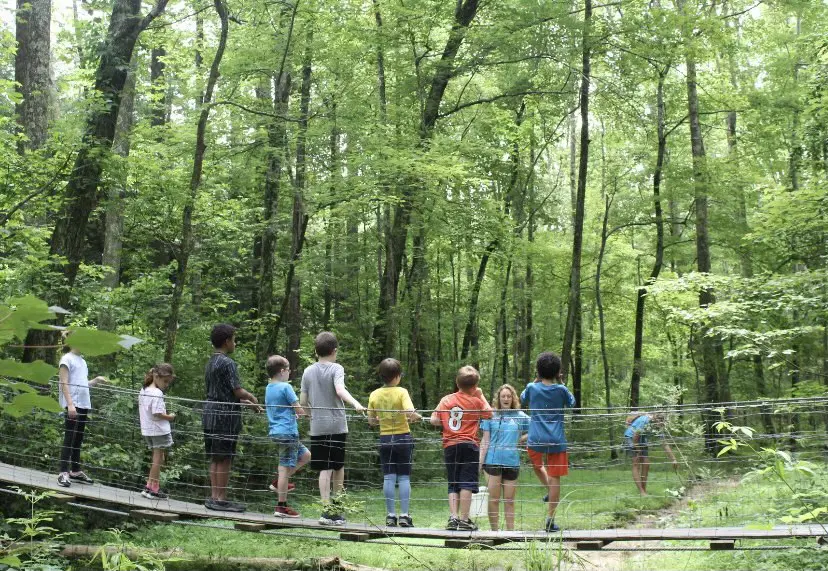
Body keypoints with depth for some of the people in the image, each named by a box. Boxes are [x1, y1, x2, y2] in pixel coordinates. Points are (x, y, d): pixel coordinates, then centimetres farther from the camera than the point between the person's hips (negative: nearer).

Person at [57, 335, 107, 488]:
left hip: (83, 405, 8)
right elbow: (64, 384, -13)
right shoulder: (67, 359, -6)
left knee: (78, 440, 12)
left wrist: (96, 381, 5)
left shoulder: (82, 360, 18)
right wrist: (70, 404, -20)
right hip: (72, 405, -8)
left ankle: (75, 472, 19)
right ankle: (63, 473, -7)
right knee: (69, 439, -8)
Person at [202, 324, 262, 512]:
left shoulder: (211, 363, 17)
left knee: (215, 458, 12)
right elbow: (238, 392, -16)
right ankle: (221, 499, -1)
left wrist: (247, 403, 20)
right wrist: (252, 400, 3)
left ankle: (214, 497, 16)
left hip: (210, 415, 9)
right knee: (224, 459, -4)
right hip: (225, 416, -9)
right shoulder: (227, 363, -14)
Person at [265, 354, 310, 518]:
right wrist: (309, 413, 8)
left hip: (275, 431, 9)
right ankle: (281, 507, 0)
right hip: (287, 432, -9)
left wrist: (294, 412, 18)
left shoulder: (268, 388, 13)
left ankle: (279, 483, 16)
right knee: (285, 468, -4)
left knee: (306, 455, 20)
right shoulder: (285, 387, -12)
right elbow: (299, 409, -13)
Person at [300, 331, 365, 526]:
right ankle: (335, 509, 19)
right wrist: (355, 403, -36)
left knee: (324, 469, 0)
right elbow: (340, 390, -22)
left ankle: (327, 510, -9)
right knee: (338, 467, 11)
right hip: (337, 425, -3)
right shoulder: (336, 369, -3)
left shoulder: (308, 371, 9)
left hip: (317, 427, 3)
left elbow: (302, 401, 10)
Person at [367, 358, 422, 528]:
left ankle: (391, 515, 6)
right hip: (403, 437, -3)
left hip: (385, 439, 3)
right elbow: (410, 413, -24)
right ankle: (404, 515, 3)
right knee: (404, 477, 3)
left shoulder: (374, 395, 1)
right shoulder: (401, 392, -11)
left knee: (388, 478, 6)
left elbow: (371, 421, 5)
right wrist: (418, 417, -3)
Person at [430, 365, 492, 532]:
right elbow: (489, 414, 12)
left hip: (449, 446, 4)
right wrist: (481, 396, 17)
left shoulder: (446, 399, 6)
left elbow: (434, 420, 4)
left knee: (453, 485, 11)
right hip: (469, 445, -4)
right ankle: (464, 520, -6)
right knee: (467, 484, -4)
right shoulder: (476, 401, -2)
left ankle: (453, 517, 1)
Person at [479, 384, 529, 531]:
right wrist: (481, 461, -2)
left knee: (509, 500, 6)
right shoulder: (491, 415, 6)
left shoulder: (520, 416, 8)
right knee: (493, 499, -1)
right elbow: (485, 440, 5)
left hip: (512, 462, 1)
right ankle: (494, 531, 7)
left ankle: (510, 532, 12)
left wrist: (521, 439, 5)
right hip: (493, 460, -1)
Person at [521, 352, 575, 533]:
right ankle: (550, 519, 1)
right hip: (556, 441, -1)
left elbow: (523, 398, 21)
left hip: (536, 440, 1)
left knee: (538, 466, 31)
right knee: (555, 478, 3)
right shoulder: (561, 390, -5)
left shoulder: (532, 388, -2)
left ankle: (549, 491, 13)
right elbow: (572, 403, 16)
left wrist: (536, 380, 21)